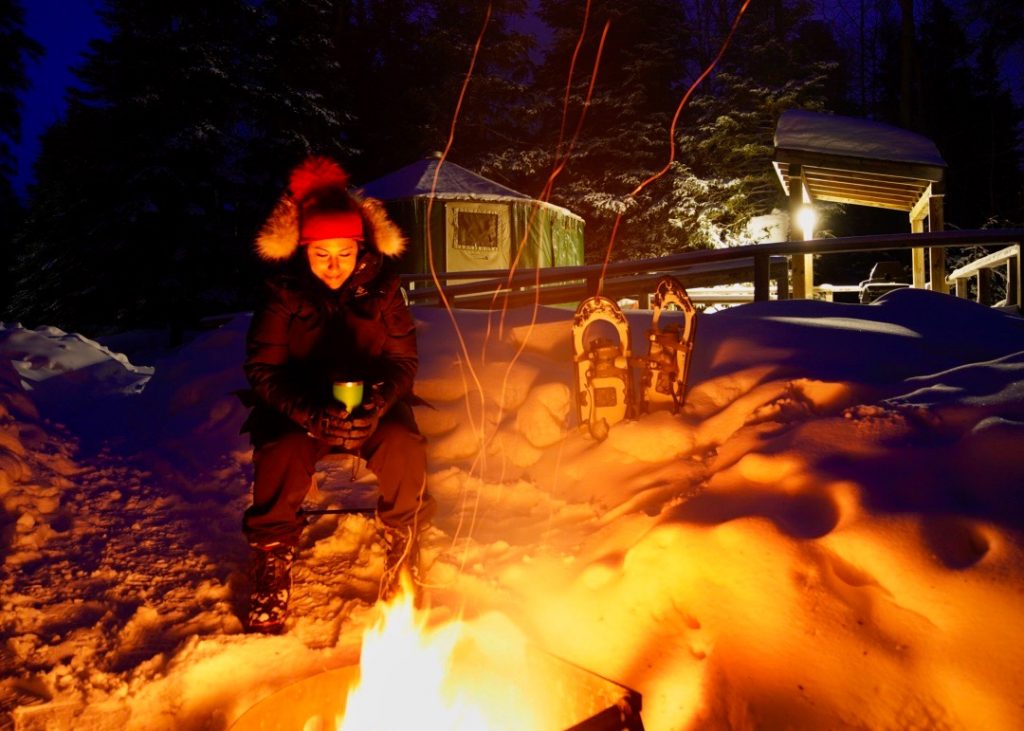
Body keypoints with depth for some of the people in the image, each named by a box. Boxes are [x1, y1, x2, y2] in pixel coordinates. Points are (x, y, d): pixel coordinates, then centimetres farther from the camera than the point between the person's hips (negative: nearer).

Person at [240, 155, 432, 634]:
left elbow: (404, 359, -3)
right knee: (281, 454, -32)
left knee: (403, 448, -30)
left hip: (372, 403, 1)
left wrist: (377, 402, -26)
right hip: (298, 410, 0)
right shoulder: (284, 294, -7)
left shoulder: (380, 287, -3)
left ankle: (402, 555, -3)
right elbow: (263, 369, -9)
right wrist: (315, 414, -28)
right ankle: (272, 565, -7)